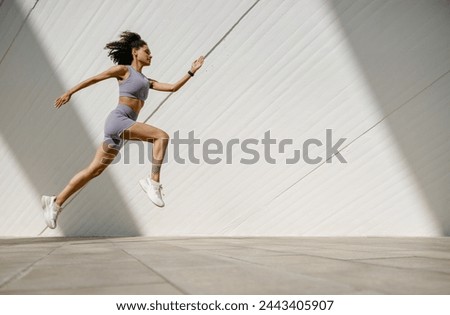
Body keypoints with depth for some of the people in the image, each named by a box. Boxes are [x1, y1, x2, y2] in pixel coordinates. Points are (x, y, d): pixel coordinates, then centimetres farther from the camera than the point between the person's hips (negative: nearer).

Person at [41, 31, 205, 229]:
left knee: (94, 171, 4)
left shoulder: (146, 81, 27)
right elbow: (94, 79, 8)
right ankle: (153, 182, -22)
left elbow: (172, 87, 21)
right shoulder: (124, 69, 7)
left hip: (124, 125, 8)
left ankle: (56, 202, 6)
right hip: (118, 119, -8)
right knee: (161, 136, -19)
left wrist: (192, 72, 18)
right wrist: (70, 92, 6)